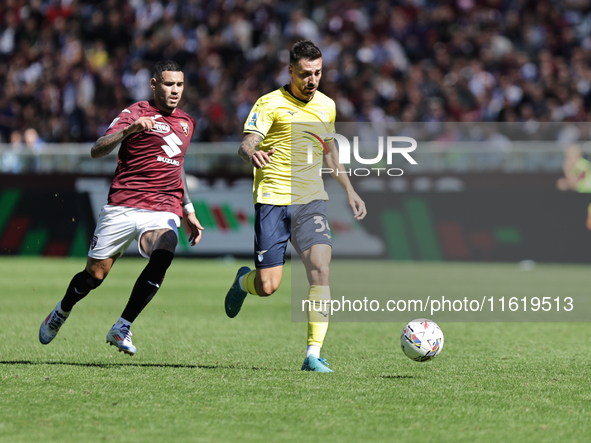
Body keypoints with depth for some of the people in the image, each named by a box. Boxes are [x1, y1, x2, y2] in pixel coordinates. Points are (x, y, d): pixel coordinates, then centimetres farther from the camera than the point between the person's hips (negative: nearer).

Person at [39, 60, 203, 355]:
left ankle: (122, 328, -18)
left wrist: (189, 212, 29)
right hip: (122, 207, -3)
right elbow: (97, 151, -14)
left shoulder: (186, 122, 19)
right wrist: (128, 130, -30)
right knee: (94, 275, 1)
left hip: (164, 210, 4)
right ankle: (61, 313, 34)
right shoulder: (135, 113, -1)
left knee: (163, 255, -27)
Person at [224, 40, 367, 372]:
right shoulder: (271, 104, -6)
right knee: (268, 285, -6)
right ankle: (243, 281, 33)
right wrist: (252, 154, -41)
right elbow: (247, 144, -17)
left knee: (321, 269, -17)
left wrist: (350, 191, 26)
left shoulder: (326, 106, 12)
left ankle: (314, 354, -14)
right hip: (273, 199, -4)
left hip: (311, 199, 4)